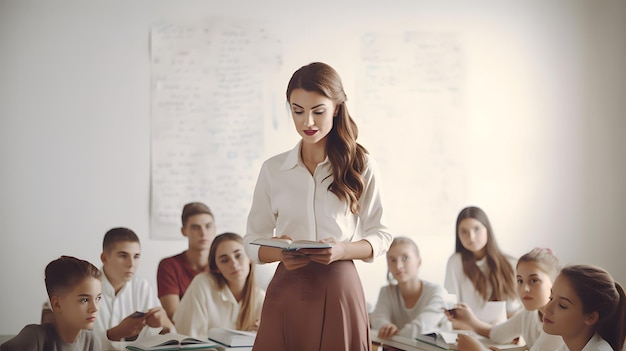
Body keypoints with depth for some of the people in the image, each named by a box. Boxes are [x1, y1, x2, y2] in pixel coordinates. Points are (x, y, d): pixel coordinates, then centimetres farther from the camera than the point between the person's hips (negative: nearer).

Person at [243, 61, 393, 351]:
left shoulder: (361, 166, 1)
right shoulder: (273, 169, 6)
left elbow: (380, 236, 6)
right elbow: (253, 240, 9)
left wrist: (343, 250, -14)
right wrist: (280, 253, -13)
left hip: (339, 291, -1)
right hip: (286, 292, 1)